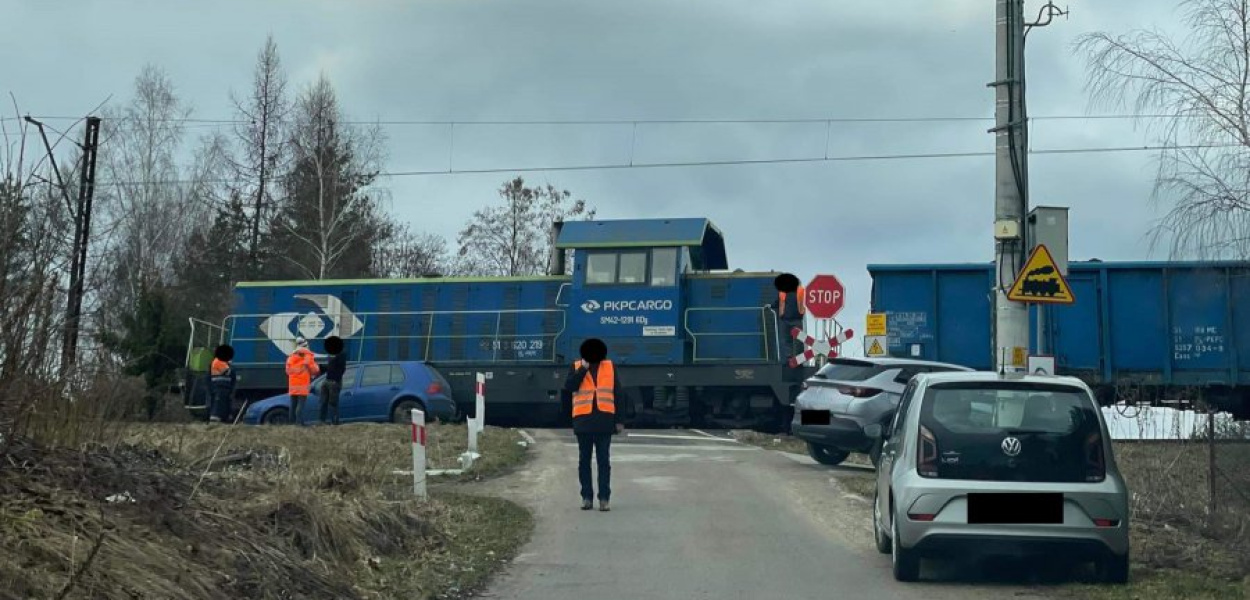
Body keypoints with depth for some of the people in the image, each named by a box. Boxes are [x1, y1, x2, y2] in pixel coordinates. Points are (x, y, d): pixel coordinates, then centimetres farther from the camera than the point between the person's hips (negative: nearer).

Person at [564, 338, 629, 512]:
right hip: (583, 420, 1)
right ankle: (587, 497, 12)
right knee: (584, 460, 5)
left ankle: (604, 499, 1)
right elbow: (568, 387, -9)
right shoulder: (576, 367, 7)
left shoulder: (610, 367, 8)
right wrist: (583, 368, -12)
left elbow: (618, 394, 7)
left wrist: (620, 420, 1)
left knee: (604, 460, -1)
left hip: (604, 421, 0)